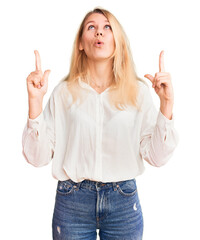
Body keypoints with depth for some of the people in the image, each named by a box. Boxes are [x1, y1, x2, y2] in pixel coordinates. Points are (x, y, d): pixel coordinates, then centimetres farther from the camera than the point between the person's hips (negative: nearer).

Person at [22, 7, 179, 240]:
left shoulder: (138, 91, -1)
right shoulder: (64, 92, -2)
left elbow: (157, 157, -6)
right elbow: (37, 157, -6)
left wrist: (167, 103, -14)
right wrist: (35, 100, -15)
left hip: (123, 202, 1)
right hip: (72, 202, 0)